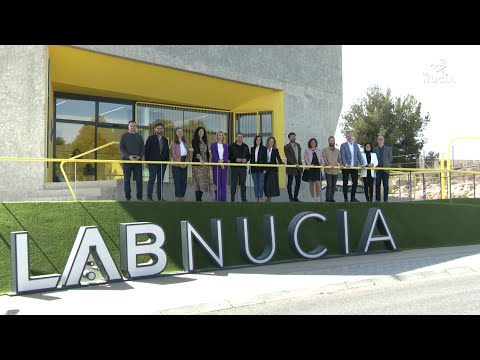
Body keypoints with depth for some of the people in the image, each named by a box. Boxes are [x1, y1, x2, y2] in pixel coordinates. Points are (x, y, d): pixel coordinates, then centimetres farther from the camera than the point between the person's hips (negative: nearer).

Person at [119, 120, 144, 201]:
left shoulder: (139, 136, 12)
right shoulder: (124, 136, 5)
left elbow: (143, 148, 10)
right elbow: (121, 148, -1)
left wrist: (139, 156, -9)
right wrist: (129, 156, -14)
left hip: (138, 161, 2)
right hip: (127, 160, -1)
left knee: (139, 179, -1)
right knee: (127, 179, 0)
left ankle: (139, 197, 4)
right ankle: (128, 197, 5)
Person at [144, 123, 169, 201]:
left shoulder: (165, 140, 15)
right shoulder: (150, 138, 3)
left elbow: (167, 151, 16)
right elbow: (146, 150, -1)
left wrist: (167, 160, 6)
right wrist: (147, 161, -7)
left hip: (163, 163, 4)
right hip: (153, 162, -4)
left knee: (160, 181, 7)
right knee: (151, 180, -1)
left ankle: (160, 197, 11)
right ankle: (149, 196, 4)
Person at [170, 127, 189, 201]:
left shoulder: (185, 142, 15)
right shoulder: (174, 142, 0)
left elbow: (188, 153, 11)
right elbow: (173, 154, -7)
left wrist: (186, 162, -4)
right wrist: (180, 163, -14)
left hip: (184, 165, 5)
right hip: (176, 164, -5)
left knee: (184, 181, 3)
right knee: (177, 181, -6)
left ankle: (182, 196, 9)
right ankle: (178, 197, -3)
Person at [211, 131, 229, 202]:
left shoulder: (225, 145, 14)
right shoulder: (213, 144, 5)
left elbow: (227, 155, 5)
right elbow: (214, 154, -5)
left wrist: (222, 160, -13)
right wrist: (219, 162, -14)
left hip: (224, 164, 3)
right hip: (216, 164, -3)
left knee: (224, 182, 3)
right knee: (217, 182, -5)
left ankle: (223, 199, 6)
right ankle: (217, 199, -2)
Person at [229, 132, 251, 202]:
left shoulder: (245, 146, 14)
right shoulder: (232, 146, 2)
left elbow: (248, 156, 15)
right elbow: (229, 156, -3)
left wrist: (246, 159, -5)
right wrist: (236, 159, -16)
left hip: (243, 167, 3)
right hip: (234, 167, -3)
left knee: (243, 184, 6)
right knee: (233, 184, -1)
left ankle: (244, 198, 12)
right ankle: (232, 199, 4)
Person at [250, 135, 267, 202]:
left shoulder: (264, 148, 1)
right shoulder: (252, 149, 13)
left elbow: (265, 159, -2)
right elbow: (251, 159, 14)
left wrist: (265, 169, -9)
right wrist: (250, 168, 11)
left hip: (261, 168, -4)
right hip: (254, 168, 4)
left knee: (260, 183, -6)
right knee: (255, 183, 6)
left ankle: (261, 197, -2)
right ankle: (257, 197, 11)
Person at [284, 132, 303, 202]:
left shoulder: (298, 145, 13)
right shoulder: (286, 147, -7)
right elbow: (288, 157, -16)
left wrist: (300, 164, 9)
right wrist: (294, 164, -25)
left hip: (299, 168, 6)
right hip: (291, 168, -6)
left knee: (298, 183, 7)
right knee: (290, 183, 3)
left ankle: (295, 197, 18)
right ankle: (291, 198, 12)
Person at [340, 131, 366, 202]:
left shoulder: (356, 145, 12)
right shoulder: (343, 145, -1)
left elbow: (359, 156, 10)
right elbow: (343, 156, -10)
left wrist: (362, 164, -2)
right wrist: (346, 164, -23)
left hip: (354, 167, 4)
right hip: (346, 167, -4)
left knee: (355, 182, 5)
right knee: (345, 183, 2)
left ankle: (353, 197, 16)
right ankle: (345, 198, 10)